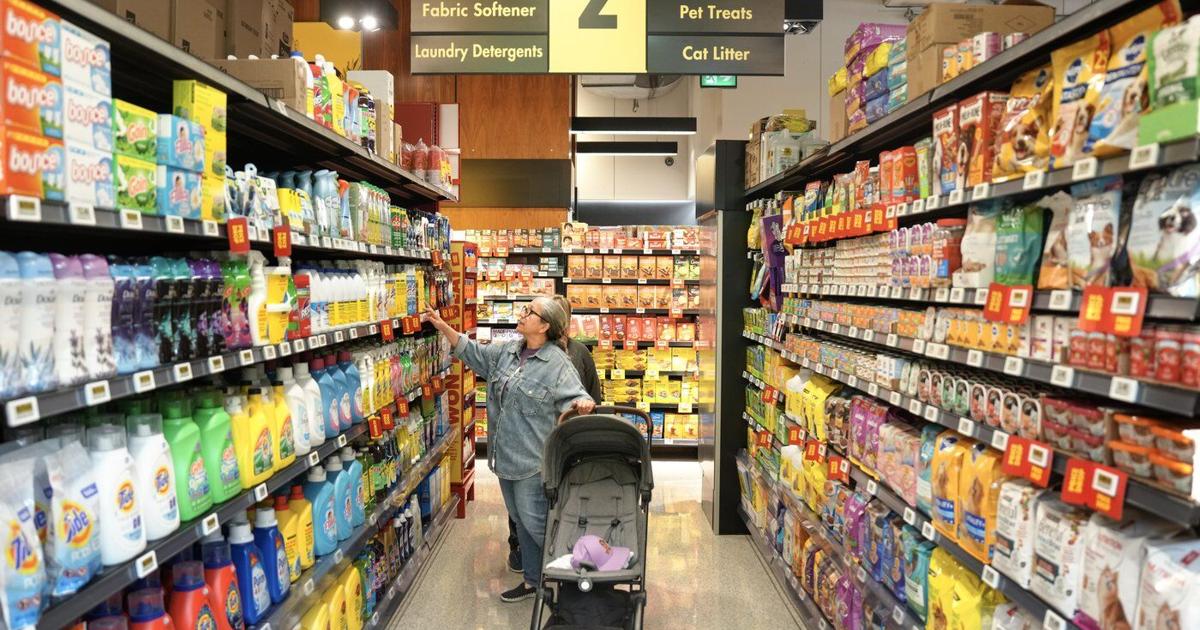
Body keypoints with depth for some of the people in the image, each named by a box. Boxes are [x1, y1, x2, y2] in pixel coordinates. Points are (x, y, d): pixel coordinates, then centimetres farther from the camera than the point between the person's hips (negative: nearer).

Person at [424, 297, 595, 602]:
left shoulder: (557, 363, -15)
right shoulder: (507, 351, 6)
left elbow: (574, 396, -20)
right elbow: (472, 351, 16)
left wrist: (583, 403, -44)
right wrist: (442, 326, 9)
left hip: (533, 460, -8)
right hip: (506, 455, 8)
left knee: (534, 523, -1)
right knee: (520, 521, 18)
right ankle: (533, 580, 33)